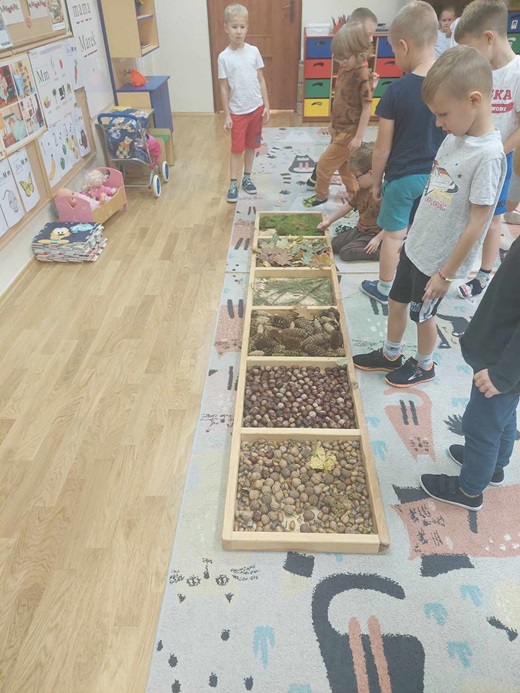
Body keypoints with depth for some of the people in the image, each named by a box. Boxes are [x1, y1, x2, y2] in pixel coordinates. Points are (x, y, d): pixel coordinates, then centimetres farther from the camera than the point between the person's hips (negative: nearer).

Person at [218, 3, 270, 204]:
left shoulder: (254, 51, 0)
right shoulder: (224, 57, -7)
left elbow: (261, 80, 5)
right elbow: (224, 88, -5)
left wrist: (266, 105, 1)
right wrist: (226, 115, -8)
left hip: (256, 108, 3)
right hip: (237, 112, -3)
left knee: (251, 146, 13)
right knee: (237, 149, 4)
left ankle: (247, 178, 29)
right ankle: (233, 184, 14)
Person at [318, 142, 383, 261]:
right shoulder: (362, 190, 4)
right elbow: (348, 206, 15)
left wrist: (378, 239, -27)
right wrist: (329, 221, 17)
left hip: (373, 235, -8)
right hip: (360, 230, 8)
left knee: (345, 252, -22)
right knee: (334, 244, -2)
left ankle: (382, 252, -13)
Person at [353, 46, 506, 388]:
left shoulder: (488, 155, -24)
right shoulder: (454, 137, -1)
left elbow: (476, 225, -22)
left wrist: (446, 273, -17)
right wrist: (415, 232, 15)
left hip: (438, 260, -7)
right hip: (415, 245, 7)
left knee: (423, 314, 12)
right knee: (396, 303, 19)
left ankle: (424, 366, 38)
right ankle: (390, 355, 42)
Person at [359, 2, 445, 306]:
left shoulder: (397, 90, -17)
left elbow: (383, 148, -13)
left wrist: (376, 181, 1)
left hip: (402, 176, -4)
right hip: (437, 175, 5)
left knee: (394, 234, 10)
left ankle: (385, 288, 25)